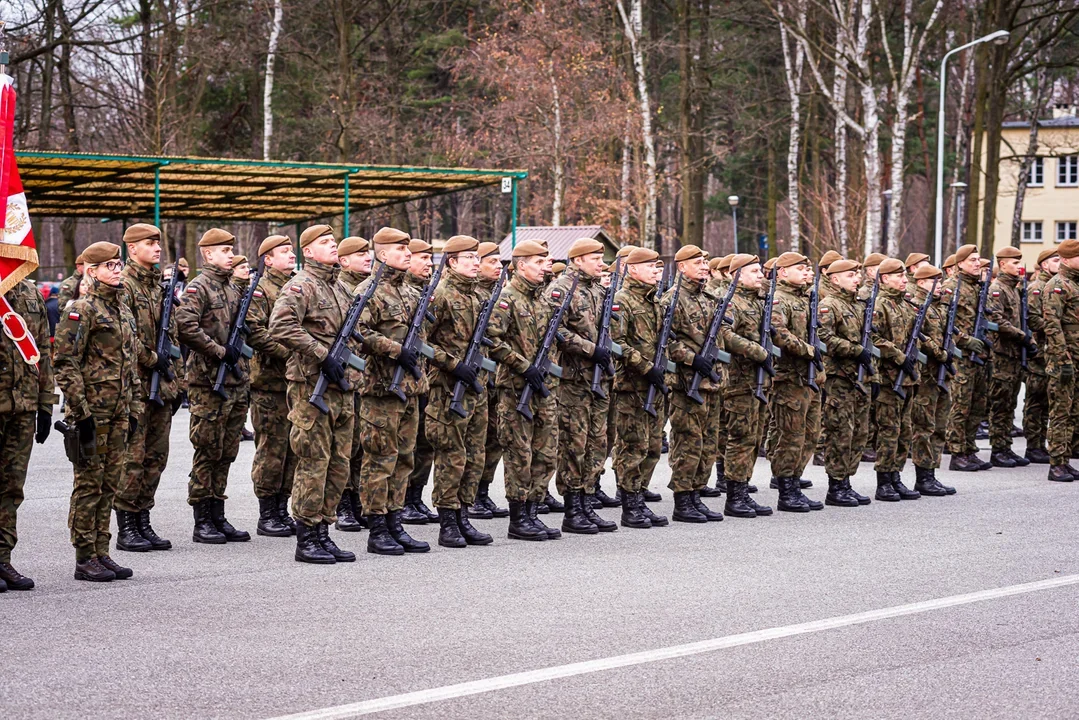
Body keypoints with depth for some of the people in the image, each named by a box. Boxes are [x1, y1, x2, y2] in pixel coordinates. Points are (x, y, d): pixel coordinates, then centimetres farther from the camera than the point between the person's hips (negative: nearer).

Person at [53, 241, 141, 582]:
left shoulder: (124, 311, 15)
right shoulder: (81, 310, -10)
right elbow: (66, 363, -15)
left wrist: (134, 409, 16)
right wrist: (81, 411, -18)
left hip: (118, 413, 8)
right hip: (92, 410, -8)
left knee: (109, 483, 10)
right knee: (89, 483, -2)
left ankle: (101, 554, 16)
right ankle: (84, 559, 3)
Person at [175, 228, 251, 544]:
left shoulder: (232, 288, 17)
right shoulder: (198, 288, -9)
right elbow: (186, 327, -22)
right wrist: (220, 351, -19)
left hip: (235, 381, 8)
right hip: (208, 381, -8)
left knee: (226, 453, 10)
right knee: (207, 452, -3)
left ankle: (218, 517, 17)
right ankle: (202, 522, 2)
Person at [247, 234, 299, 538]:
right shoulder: (260, 289, -6)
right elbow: (254, 331, -16)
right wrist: (289, 353, -20)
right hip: (271, 380, -7)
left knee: (294, 448, 9)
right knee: (272, 448, -3)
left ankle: (282, 510, 17)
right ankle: (266, 515, 3)